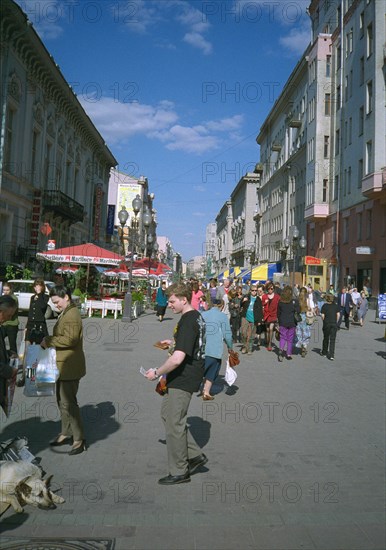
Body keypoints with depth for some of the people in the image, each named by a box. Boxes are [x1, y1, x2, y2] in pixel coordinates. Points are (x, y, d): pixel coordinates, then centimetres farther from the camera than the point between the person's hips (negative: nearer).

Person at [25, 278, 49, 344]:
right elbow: (30, 312, 19)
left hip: (40, 325, -5)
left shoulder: (45, 297, -3)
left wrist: (39, 294, -18)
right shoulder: (32, 297, 15)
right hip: (31, 324, 6)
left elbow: (43, 306, -25)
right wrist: (27, 326, 18)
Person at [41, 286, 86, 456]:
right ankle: (66, 434, 31)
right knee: (62, 401, 18)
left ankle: (79, 439, 5)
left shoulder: (72, 314, -18)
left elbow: (69, 339, -27)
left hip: (69, 367, -11)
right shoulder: (65, 313, 15)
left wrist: (48, 340, -17)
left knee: (69, 403, -5)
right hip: (63, 366, 11)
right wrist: (48, 343, 5)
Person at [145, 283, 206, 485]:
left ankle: (179, 472, 18)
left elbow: (177, 359, -30)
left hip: (183, 379, -10)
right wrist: (174, 342, 17)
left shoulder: (187, 322, -23)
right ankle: (195, 455, 26)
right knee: (167, 413, 20)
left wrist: (156, 372, -17)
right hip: (187, 376, 10)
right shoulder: (197, 316, 9)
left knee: (174, 423, 3)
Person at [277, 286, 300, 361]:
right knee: (290, 339, 8)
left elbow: (278, 313, 7)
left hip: (282, 323, 2)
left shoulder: (280, 302, 0)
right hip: (291, 323, -1)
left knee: (283, 337, 10)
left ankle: (281, 350, -14)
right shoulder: (294, 301, -8)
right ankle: (289, 354, 12)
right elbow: (297, 311, -8)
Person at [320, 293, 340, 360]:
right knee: (332, 339, 2)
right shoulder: (336, 305, 3)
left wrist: (324, 321, 7)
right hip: (334, 324, 1)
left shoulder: (324, 305, -4)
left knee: (326, 338, 15)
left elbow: (322, 315, -7)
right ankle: (331, 355, -7)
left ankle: (324, 353, 29)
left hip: (326, 324, -1)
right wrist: (336, 321, 10)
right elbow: (338, 314, 0)